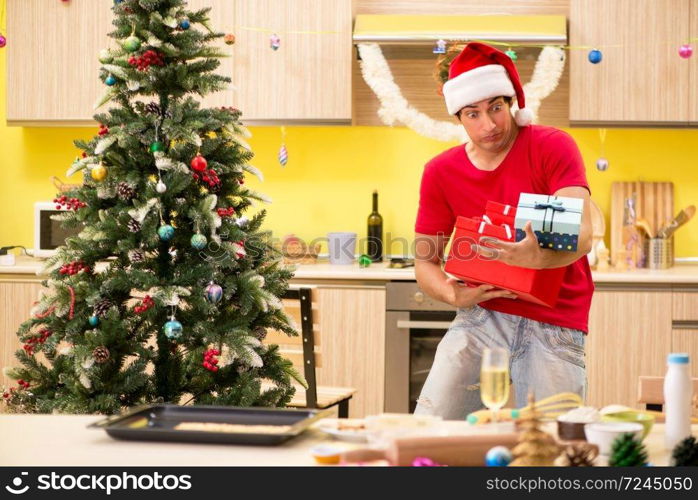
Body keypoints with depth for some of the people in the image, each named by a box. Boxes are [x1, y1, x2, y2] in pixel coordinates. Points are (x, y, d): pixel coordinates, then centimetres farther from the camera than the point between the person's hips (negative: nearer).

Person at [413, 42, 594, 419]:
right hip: (483, 315, 2)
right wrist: (453, 294, -15)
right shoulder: (441, 173, 4)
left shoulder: (552, 147, -7)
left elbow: (581, 235, -21)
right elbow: (425, 261, 8)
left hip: (555, 324, -2)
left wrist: (539, 257, -43)